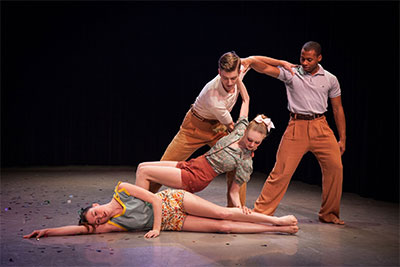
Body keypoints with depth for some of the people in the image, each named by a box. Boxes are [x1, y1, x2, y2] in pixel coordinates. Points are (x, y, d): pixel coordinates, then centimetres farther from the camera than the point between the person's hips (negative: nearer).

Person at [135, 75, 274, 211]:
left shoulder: (246, 163, -17)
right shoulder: (241, 129, -5)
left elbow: (233, 191, -10)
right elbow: (246, 99, 6)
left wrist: (240, 207, -28)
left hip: (194, 179, -7)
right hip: (190, 165, 8)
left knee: (144, 172, -14)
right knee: (142, 166, 8)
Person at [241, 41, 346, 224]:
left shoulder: (330, 79, 9)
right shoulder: (291, 73, 3)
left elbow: (338, 109, 13)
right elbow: (265, 68, -10)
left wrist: (342, 139, 10)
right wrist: (249, 61, -32)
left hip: (321, 127, 3)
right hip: (296, 127, -3)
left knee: (335, 167, -3)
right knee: (281, 171, -7)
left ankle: (329, 214, 16)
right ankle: (261, 213, 2)